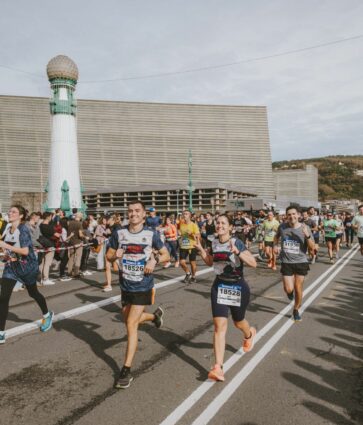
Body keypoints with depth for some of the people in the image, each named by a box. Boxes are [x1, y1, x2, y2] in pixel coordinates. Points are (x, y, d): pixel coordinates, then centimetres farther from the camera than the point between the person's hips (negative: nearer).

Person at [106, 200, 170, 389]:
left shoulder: (151, 234, -10)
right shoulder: (118, 233, -4)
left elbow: (166, 255, 0)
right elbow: (109, 256, 5)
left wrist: (154, 260, -20)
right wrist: (115, 255, -18)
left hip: (143, 287, -4)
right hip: (125, 286, 5)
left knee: (131, 324, -10)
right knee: (129, 321, 21)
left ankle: (126, 370, 2)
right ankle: (155, 315, 51)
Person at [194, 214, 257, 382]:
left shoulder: (237, 243, -17)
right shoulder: (214, 243, -2)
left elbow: (253, 263, -24)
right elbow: (210, 262, 15)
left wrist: (238, 252, -37)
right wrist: (201, 249, -1)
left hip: (238, 287, -3)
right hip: (219, 286, 3)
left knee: (238, 322, 18)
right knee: (219, 325, -6)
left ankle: (249, 334, 57)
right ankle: (218, 368, -5)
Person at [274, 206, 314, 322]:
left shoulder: (305, 228, -10)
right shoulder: (282, 226, -6)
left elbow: (312, 248, -10)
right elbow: (277, 236, 19)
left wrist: (307, 236, -25)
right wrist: (275, 245, 1)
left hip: (301, 262, 0)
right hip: (286, 262, 0)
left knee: (298, 288, 8)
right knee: (288, 289, -5)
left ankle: (296, 310, 33)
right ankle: (290, 291, 35)